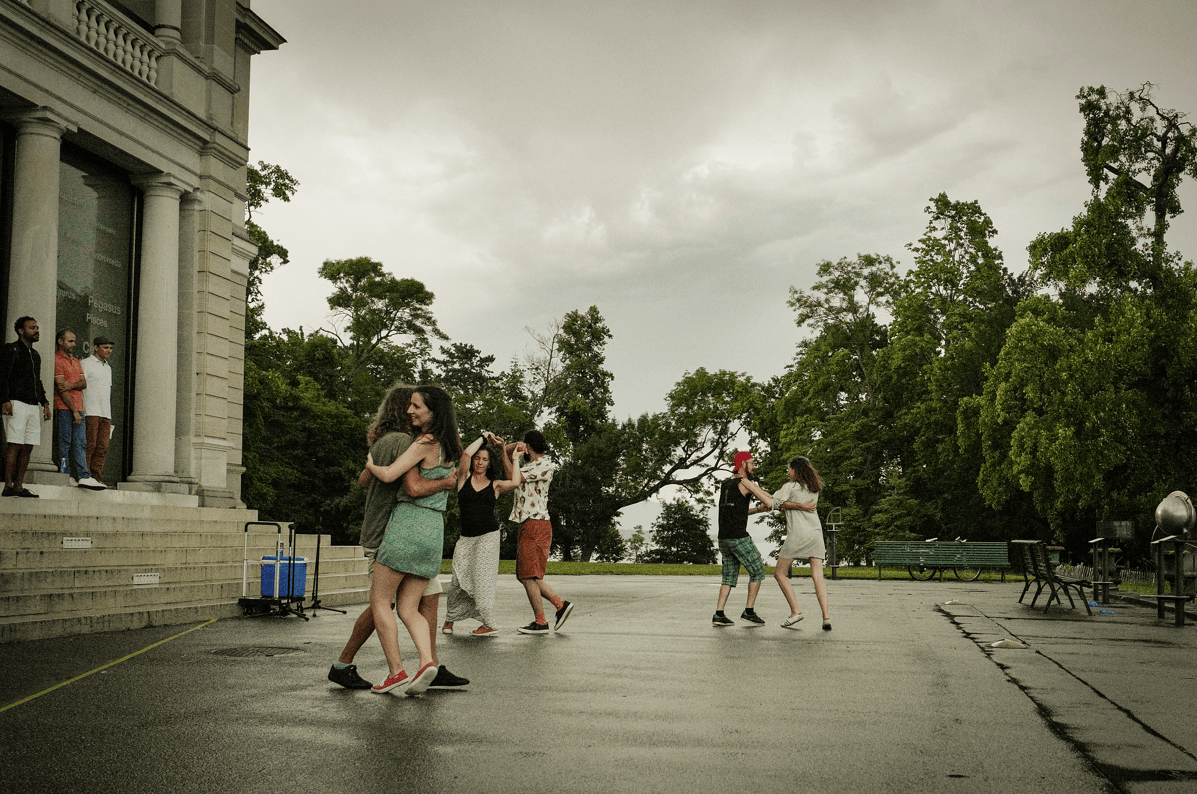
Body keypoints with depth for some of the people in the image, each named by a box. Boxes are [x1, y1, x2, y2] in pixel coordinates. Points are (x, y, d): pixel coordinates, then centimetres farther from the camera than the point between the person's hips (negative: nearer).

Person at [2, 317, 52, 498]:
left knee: (28, 447, 3)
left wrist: (45, 403, 19)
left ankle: (19, 486, 5)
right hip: (16, 403, -7)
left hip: (32, 406, 8)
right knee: (15, 445, -11)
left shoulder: (35, 355, 23)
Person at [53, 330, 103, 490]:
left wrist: (71, 385, -12)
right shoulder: (57, 360, -4)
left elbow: (84, 383, 11)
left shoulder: (76, 362, 22)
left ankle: (82, 477, -8)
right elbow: (61, 389, -10)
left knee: (80, 442, -2)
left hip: (77, 408, 7)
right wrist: (74, 411, -13)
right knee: (64, 442, -5)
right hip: (64, 407, -7)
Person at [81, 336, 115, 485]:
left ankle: (96, 477, 0)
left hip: (105, 413, 7)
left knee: (102, 447, 0)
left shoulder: (108, 368, 24)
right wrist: (80, 411, -14)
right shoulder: (86, 364, 1)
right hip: (90, 411, -7)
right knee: (90, 445, -11)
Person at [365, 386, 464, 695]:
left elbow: (389, 475, -19)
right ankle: (427, 662, -15)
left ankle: (397, 672, -1)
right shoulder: (450, 447, 15)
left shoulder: (424, 443, -11)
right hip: (434, 531, 8)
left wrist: (371, 464, 4)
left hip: (409, 524, -8)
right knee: (408, 610, 8)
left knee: (379, 600, 5)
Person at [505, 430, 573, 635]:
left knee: (529, 575, -9)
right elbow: (505, 451, 28)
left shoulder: (544, 466, -10)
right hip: (527, 526, 10)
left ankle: (540, 622, -5)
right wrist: (516, 447, 8)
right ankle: (561, 604, 10)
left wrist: (515, 458, -1)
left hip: (536, 525, -10)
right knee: (526, 576, 9)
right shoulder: (532, 464, 18)